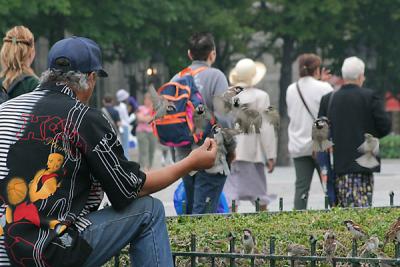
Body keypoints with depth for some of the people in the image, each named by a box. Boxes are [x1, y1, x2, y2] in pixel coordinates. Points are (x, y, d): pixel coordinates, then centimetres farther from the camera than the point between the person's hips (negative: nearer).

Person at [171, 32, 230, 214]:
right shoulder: (215, 76, -8)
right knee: (203, 211, -7)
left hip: (184, 156, 6)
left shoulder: (176, 79, 7)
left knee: (191, 208, 15)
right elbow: (224, 118, -15)